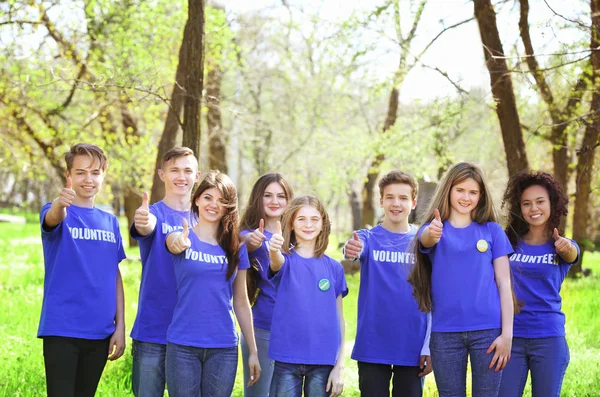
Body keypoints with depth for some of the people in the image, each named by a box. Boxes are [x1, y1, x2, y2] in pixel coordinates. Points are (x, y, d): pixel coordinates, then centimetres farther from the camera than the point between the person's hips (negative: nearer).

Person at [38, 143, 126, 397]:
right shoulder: (57, 213, -3)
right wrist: (60, 204, -51)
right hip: (62, 330, -5)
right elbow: (52, 219, -28)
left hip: (100, 332, 5)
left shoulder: (110, 222, 12)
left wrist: (120, 326, 6)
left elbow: (115, 276, 12)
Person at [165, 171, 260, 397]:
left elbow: (241, 303, 11)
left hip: (224, 348, 2)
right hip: (183, 346, -2)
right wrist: (179, 242, -51)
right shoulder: (182, 238, 0)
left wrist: (253, 351, 9)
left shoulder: (236, 247, 7)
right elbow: (174, 243, -26)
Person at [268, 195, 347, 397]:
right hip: (287, 358, -1)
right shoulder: (286, 260, 2)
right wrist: (274, 250, -48)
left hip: (324, 360, 1)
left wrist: (339, 366, 0)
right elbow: (276, 263, -24)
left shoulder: (334, 268, 7)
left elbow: (339, 319, 7)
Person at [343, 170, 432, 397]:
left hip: (412, 346, 1)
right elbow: (354, 249, -23)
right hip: (372, 346, 0)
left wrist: (429, 346, -2)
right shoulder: (368, 238, 2)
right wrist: (351, 249, -47)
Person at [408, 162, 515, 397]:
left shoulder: (492, 230, 6)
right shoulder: (433, 230, 5)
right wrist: (432, 233, -45)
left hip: (487, 330, 0)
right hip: (445, 332, 1)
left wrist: (507, 333, -6)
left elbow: (504, 283, 3)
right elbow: (425, 240, -20)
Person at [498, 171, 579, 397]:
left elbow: (572, 254, -22)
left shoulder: (561, 246, 1)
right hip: (510, 336, 1)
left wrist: (567, 248, -45)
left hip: (548, 338, -1)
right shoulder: (509, 242, 6)